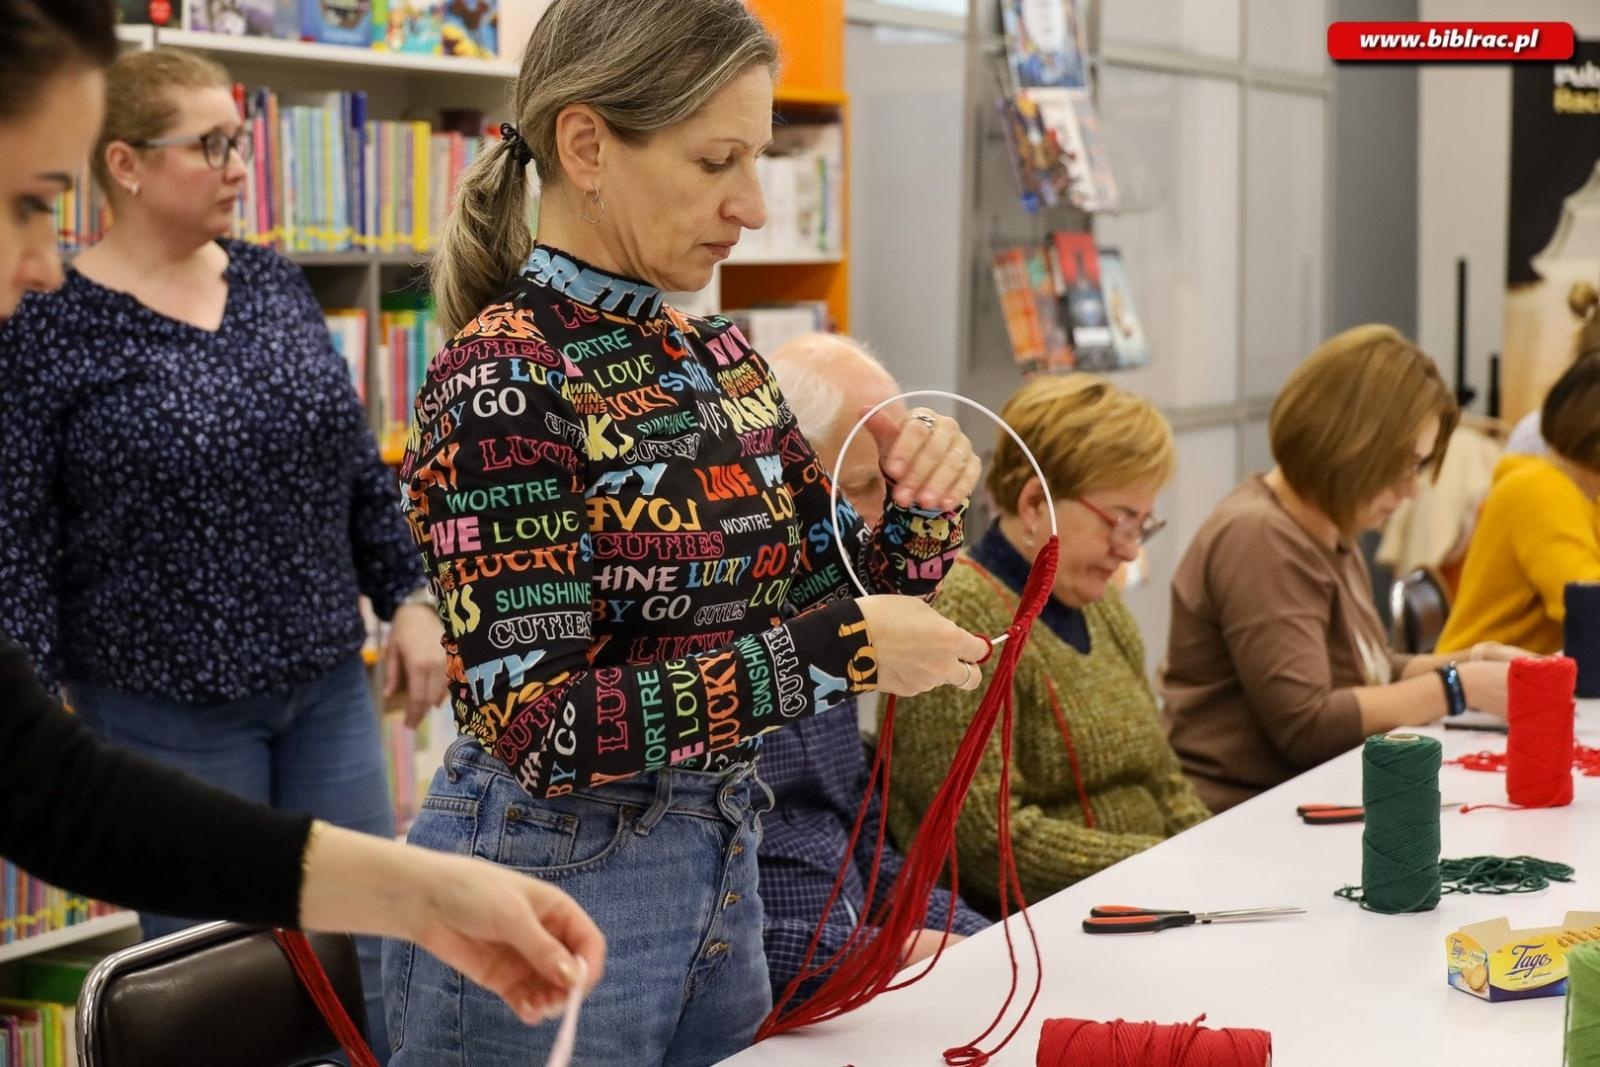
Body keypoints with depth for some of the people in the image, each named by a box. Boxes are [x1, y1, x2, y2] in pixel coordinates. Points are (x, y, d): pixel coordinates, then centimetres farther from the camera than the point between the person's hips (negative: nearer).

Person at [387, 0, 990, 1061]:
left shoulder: (719, 354, 5)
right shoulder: (502, 379, -18)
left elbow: (833, 593, 11)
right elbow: (541, 727, -23)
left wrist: (925, 505, -9)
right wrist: (833, 650, -26)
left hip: (721, 873, 8)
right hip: (552, 881, -7)